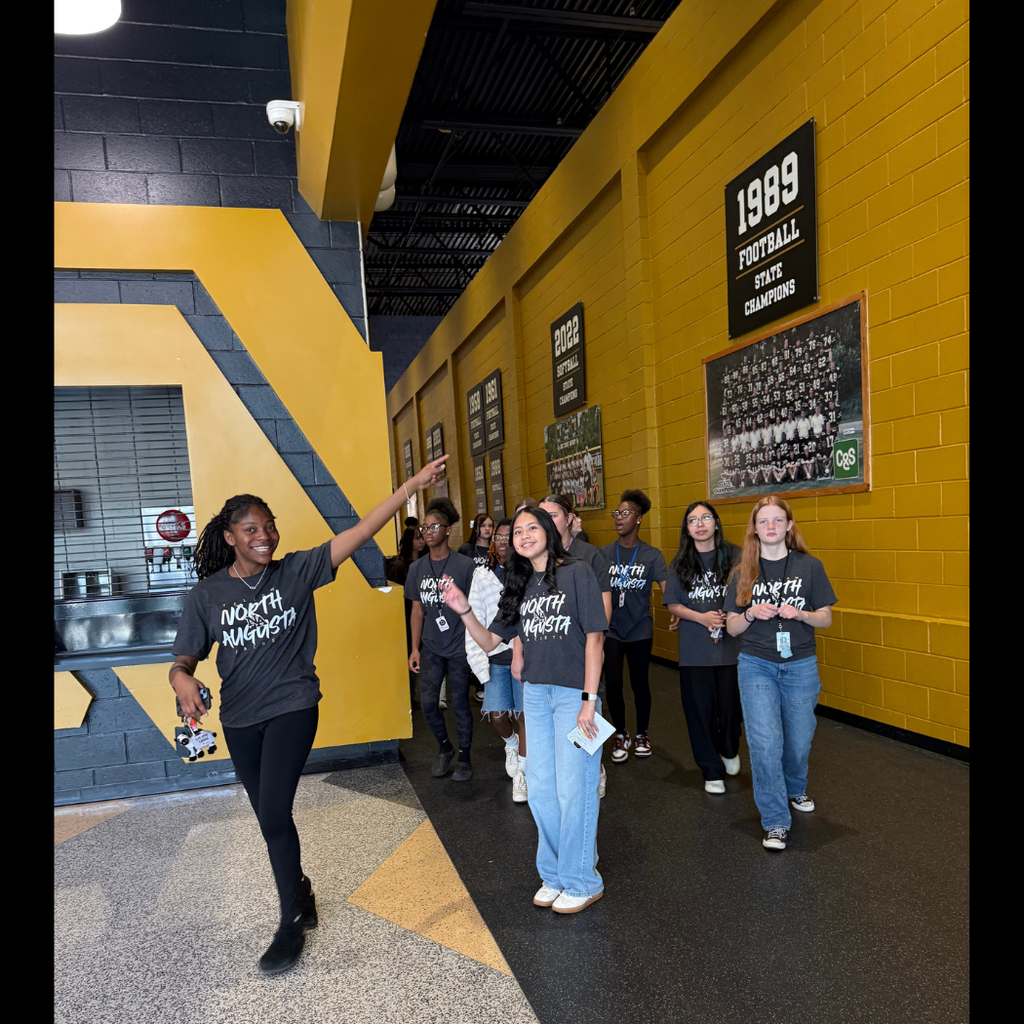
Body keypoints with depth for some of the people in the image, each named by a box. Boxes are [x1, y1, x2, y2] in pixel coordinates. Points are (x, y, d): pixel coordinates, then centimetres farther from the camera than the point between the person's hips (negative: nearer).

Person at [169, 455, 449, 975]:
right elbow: (183, 660, -2)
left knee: (273, 815, -10)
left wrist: (413, 485, -21)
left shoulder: (297, 571, -8)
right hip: (241, 718, 3)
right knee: (269, 818, 16)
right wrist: (183, 680, -28)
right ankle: (300, 893, 43)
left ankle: (291, 923, 12)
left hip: (292, 707, -3)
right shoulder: (206, 594, -3)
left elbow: (359, 533, -15)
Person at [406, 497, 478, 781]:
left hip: (458, 646, -3)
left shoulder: (464, 565, -7)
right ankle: (444, 747, 31)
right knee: (428, 702, 4)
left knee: (459, 702, 5)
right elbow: (417, 610, 9)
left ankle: (464, 758, 23)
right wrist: (414, 648, 5)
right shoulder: (417, 568, 4)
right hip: (430, 647, 4)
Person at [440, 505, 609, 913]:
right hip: (535, 694, 6)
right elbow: (490, 641, 11)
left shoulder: (577, 573, -8)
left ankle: (581, 881, 22)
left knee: (573, 789, 1)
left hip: (574, 693, -6)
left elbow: (594, 637, -11)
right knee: (540, 790, 13)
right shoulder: (521, 585, 11)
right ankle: (554, 875, 32)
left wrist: (590, 701, -14)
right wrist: (464, 611, -7)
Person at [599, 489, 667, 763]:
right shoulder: (604, 553, 2)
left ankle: (642, 735, 32)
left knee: (639, 683, 9)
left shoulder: (652, 555, -2)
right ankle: (621, 736, 21)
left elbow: (667, 588, -14)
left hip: (640, 629, -1)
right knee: (612, 683, -3)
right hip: (611, 628, 1)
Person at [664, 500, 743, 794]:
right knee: (700, 710, 5)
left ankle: (730, 750, 39)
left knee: (730, 706, 6)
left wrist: (728, 617, -14)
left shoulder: (734, 556, -1)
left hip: (731, 646, -1)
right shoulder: (680, 563, 4)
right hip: (694, 650, 1)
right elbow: (672, 604, 3)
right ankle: (712, 771, 23)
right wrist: (702, 618, -11)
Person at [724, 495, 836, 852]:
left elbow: (826, 618, 4)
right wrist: (751, 614, -16)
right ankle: (776, 821, 5)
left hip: (800, 666, 1)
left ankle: (795, 789, 44)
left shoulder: (809, 566, 0)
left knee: (799, 741, 11)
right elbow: (732, 627, 4)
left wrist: (800, 614, -16)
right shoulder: (744, 572, 1)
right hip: (756, 665, -1)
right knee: (765, 742, -10)